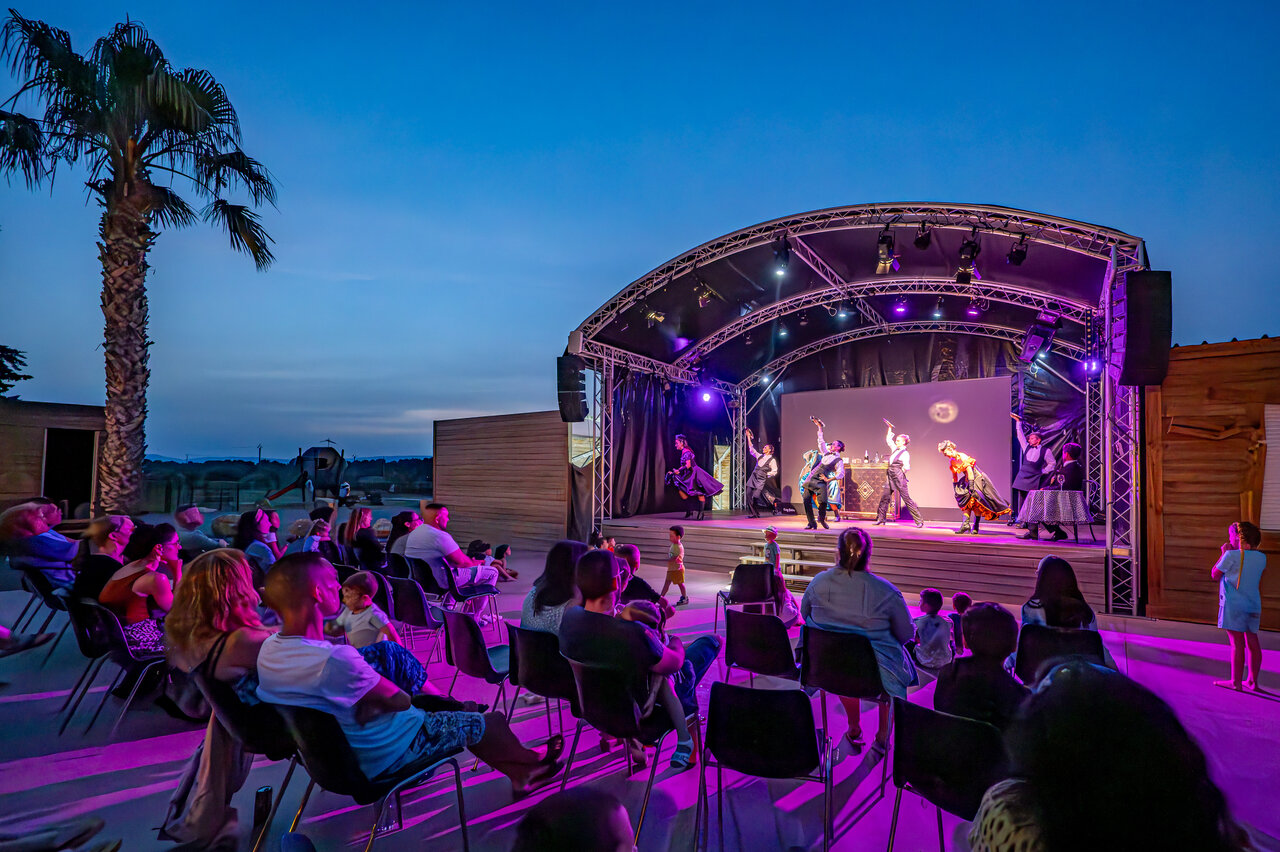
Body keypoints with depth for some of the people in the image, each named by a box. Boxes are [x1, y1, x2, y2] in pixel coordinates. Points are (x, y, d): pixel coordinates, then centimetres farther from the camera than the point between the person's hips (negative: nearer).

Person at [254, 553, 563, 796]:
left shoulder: (268, 649, -10)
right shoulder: (336, 659, -36)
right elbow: (400, 701, -23)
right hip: (380, 757, -9)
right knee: (491, 722, 5)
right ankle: (530, 761, 41)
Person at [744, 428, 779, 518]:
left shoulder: (772, 460, -3)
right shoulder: (760, 456, 15)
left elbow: (774, 471, -3)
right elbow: (751, 449, 19)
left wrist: (766, 474, -6)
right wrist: (749, 437, 18)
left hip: (761, 480, -6)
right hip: (753, 478, 6)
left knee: (755, 496, -15)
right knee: (748, 495, -3)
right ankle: (754, 513, 3)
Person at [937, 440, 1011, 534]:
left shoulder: (961, 457, -19)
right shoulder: (952, 461, 7)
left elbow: (969, 471, -24)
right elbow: (954, 476, 16)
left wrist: (971, 486, -26)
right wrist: (955, 488, 14)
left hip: (977, 478, -8)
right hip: (967, 480, 8)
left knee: (975, 501, -9)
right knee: (967, 501, -2)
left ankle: (975, 526, -7)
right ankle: (966, 523, -10)